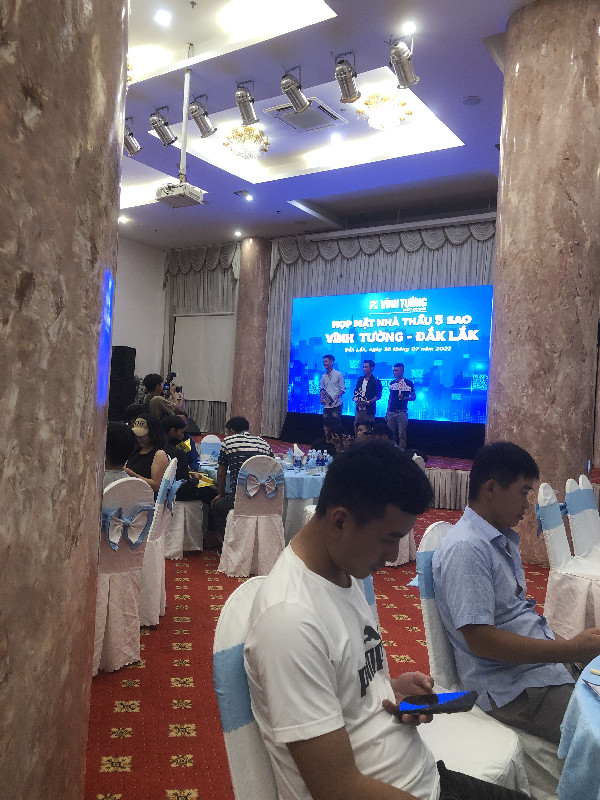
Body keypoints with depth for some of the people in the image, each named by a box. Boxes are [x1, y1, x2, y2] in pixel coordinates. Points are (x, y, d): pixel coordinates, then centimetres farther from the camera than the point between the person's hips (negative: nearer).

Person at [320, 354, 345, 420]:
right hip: (326, 405, 5)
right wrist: (321, 398, 1)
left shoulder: (338, 374, 1)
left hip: (336, 404, -5)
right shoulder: (323, 376, 15)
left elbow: (342, 389, 0)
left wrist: (337, 396, -17)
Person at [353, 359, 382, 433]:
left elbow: (378, 395, -9)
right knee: (356, 428, 6)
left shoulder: (376, 382, -5)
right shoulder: (360, 380, 14)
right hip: (359, 409, 6)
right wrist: (356, 400, 0)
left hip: (369, 411, -6)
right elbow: (356, 391, 20)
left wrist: (367, 402, -18)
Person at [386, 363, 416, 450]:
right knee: (391, 434, 5)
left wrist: (404, 398, -19)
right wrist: (387, 412, 14)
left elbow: (413, 396, 1)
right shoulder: (392, 383, 13)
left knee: (401, 435, -3)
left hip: (402, 412, -4)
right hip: (391, 412, 5)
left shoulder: (408, 383, -2)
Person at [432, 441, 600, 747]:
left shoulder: (504, 539, 12)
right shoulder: (465, 549, -20)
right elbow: (480, 639, -23)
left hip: (549, 659, 9)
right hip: (512, 687, -9)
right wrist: (572, 649, -19)